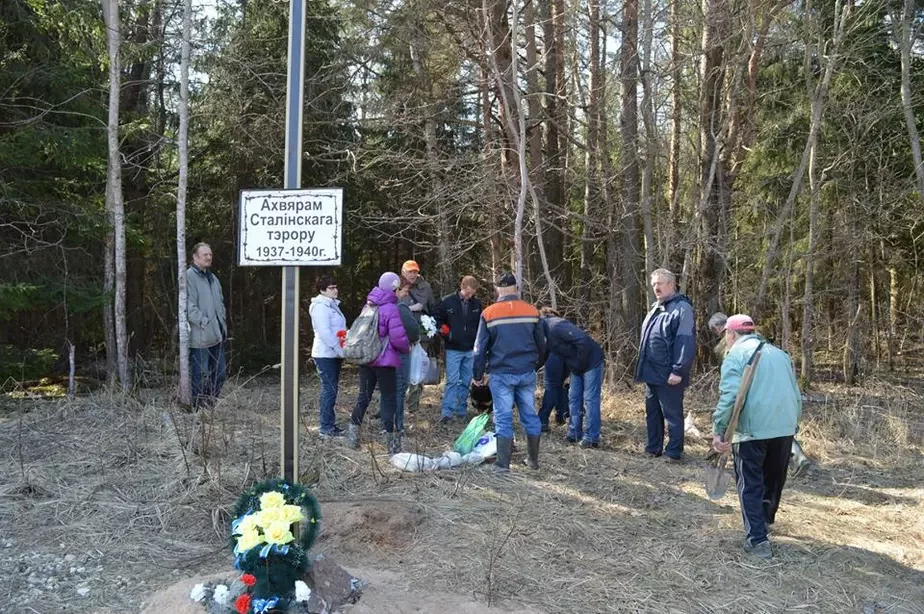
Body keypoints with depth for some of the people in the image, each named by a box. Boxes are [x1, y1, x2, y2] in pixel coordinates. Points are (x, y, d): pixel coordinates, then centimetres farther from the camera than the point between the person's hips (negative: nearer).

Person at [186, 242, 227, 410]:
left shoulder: (213, 278, 18)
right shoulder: (189, 276, -10)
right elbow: (189, 306, -17)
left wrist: (222, 324, 13)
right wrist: (205, 322, -18)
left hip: (217, 336, 9)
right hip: (200, 337, -9)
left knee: (220, 374, 14)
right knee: (200, 376, -1)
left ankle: (211, 405, 28)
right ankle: (198, 409, 9)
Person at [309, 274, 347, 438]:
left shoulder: (332, 305, 16)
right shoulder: (320, 307, -14)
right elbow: (325, 332, -21)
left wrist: (342, 350, 8)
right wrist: (340, 350, -20)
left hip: (334, 354, 10)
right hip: (326, 355, -10)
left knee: (331, 389, 13)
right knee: (330, 390, -8)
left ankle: (329, 424, 20)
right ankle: (326, 428, -3)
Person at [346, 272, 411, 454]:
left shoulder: (369, 306, 7)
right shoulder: (391, 309, -16)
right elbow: (398, 338, -18)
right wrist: (407, 348, 0)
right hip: (384, 360, -7)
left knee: (364, 396, 16)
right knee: (389, 398, 3)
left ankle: (353, 435, 20)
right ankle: (390, 439, 6)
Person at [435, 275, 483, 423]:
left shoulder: (477, 304, 1)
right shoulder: (447, 301, -6)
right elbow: (438, 320, 4)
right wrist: (445, 332, -11)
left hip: (470, 350, 3)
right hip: (453, 349, -3)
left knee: (466, 381, 10)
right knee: (452, 381, -7)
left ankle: (462, 410, 21)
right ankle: (447, 412, -5)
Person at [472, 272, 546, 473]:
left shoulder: (489, 314, -4)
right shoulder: (531, 311, 3)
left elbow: (480, 348, -2)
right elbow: (541, 345, 12)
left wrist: (478, 374, 9)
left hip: (501, 374, -3)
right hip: (527, 373, 3)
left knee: (503, 418, 2)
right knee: (530, 415, 13)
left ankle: (503, 463, 2)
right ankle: (533, 459, 24)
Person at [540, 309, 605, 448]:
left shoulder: (556, 326, -27)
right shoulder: (545, 334, 3)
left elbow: (583, 340, -30)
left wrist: (579, 364, -20)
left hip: (591, 361, -9)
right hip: (577, 366, 9)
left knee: (590, 399, -6)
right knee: (574, 398, 10)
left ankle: (592, 438, -2)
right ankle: (574, 434, 17)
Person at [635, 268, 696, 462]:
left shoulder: (682, 308, -12)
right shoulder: (655, 309, 17)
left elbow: (687, 342, -19)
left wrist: (678, 370, -23)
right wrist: (643, 367, 17)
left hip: (668, 375, -9)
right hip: (651, 373, 9)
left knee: (672, 414, 0)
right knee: (652, 413, 15)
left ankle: (674, 453, 7)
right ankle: (653, 448, 26)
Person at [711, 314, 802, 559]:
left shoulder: (736, 355, -1)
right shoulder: (780, 354, 20)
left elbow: (730, 396, -16)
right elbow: (796, 395, 23)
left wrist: (718, 430, -14)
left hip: (753, 429, -6)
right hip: (785, 428, 6)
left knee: (750, 485, 3)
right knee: (774, 480, 21)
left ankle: (758, 540, -1)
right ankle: (764, 524, 37)